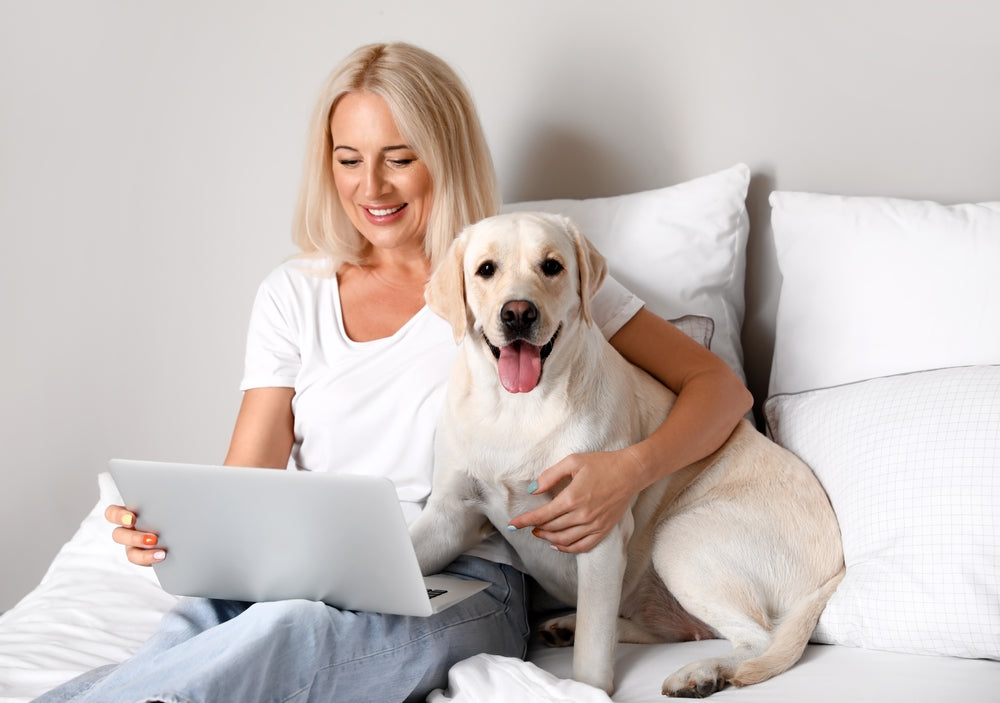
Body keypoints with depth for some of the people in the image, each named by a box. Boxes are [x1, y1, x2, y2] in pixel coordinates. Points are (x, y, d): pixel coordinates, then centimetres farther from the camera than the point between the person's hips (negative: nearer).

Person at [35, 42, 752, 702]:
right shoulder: (294, 294, 14)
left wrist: (631, 469, -18)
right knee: (193, 626, -37)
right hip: (304, 581, 3)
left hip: (461, 595, -2)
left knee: (290, 633, -37)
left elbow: (718, 385, 3)